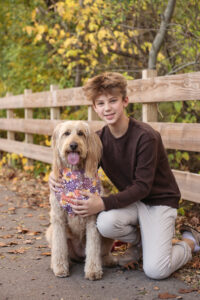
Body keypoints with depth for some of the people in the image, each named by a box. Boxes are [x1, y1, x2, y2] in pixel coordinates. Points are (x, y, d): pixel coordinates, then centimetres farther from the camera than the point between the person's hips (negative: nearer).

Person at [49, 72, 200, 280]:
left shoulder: (145, 137, -23)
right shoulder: (100, 138, -4)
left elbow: (142, 187, -23)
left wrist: (104, 203, -31)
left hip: (159, 200, -5)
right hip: (130, 199, 5)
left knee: (155, 270, -20)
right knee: (105, 223, -31)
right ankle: (139, 240, 6)